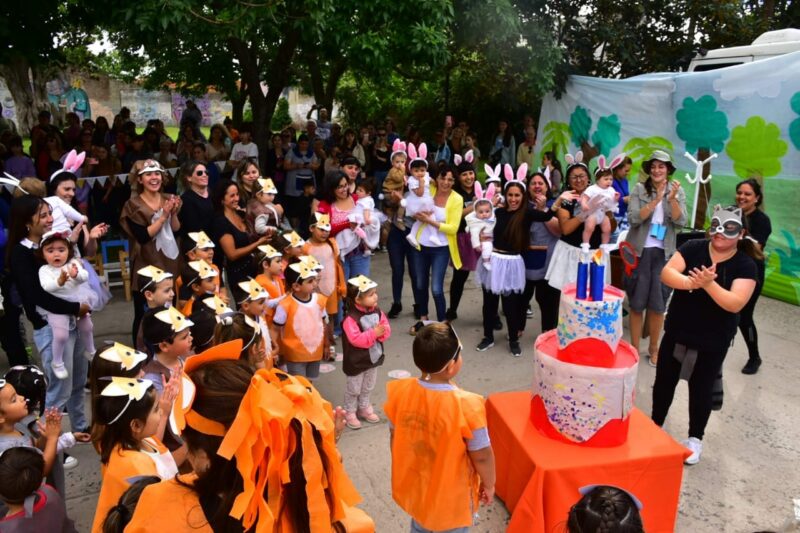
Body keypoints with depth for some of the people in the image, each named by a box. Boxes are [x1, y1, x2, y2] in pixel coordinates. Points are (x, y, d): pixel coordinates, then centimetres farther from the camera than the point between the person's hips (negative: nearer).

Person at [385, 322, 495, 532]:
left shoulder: (400, 392, -19)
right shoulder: (466, 406, -33)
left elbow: (394, 437, -4)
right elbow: (481, 456, -20)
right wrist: (489, 484, 0)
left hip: (413, 486, 4)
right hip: (451, 495, -4)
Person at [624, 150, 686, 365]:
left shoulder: (678, 191, 3)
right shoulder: (639, 189, -2)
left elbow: (681, 222, -7)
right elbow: (633, 218, -13)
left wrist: (672, 199, -20)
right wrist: (656, 200, -21)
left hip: (663, 253, 1)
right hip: (640, 251, -1)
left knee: (658, 304, 5)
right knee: (636, 303, 6)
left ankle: (654, 349, 21)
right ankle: (634, 347, 18)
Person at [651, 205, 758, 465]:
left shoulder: (745, 265, -11)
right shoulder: (693, 248, -6)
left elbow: (735, 304, -23)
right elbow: (666, 273, -18)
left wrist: (709, 284, -37)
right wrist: (690, 282, -36)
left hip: (712, 342, -2)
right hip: (676, 333, 2)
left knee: (700, 390, 12)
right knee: (664, 382, 15)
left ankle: (695, 438, 33)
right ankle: (654, 425, 37)